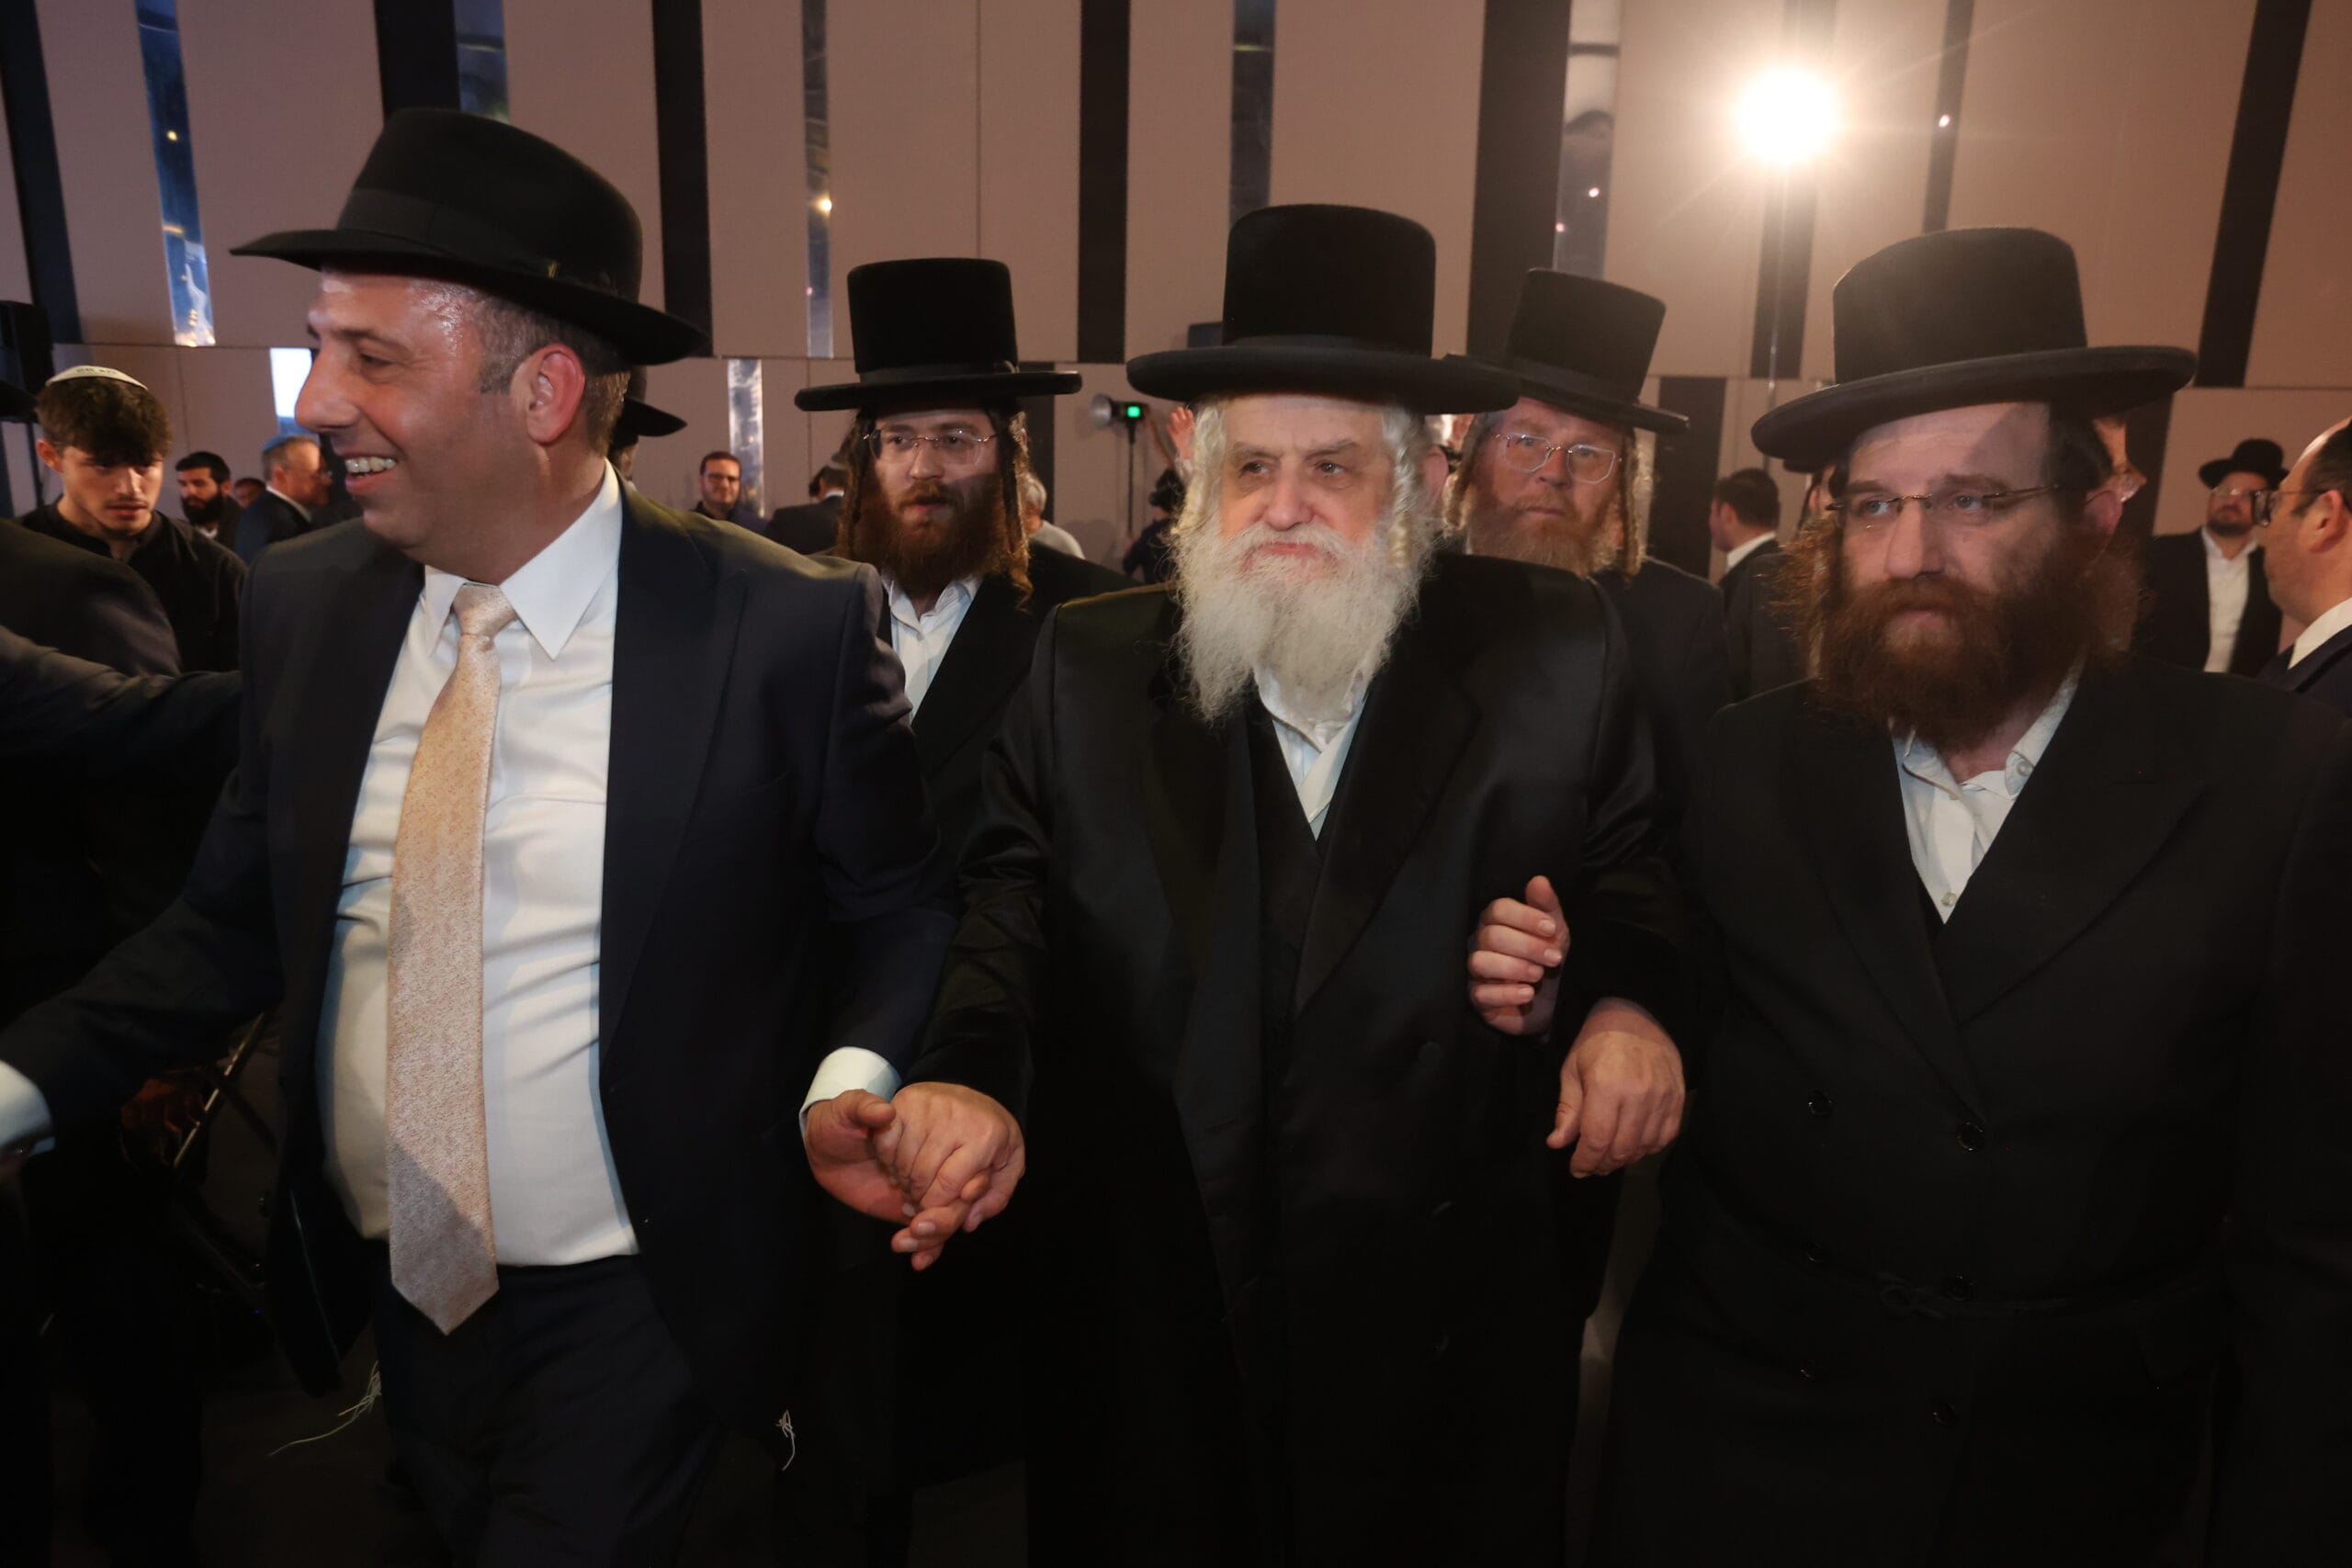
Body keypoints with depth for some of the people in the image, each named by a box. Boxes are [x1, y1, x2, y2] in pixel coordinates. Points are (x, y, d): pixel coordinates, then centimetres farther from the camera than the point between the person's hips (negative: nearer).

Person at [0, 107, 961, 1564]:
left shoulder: (790, 626, -19)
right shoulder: (303, 604, -5)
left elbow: (896, 912, -8)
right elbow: (233, 923, 4)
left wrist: (845, 1084, -25)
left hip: (637, 1311, -5)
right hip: (391, 1283, 6)